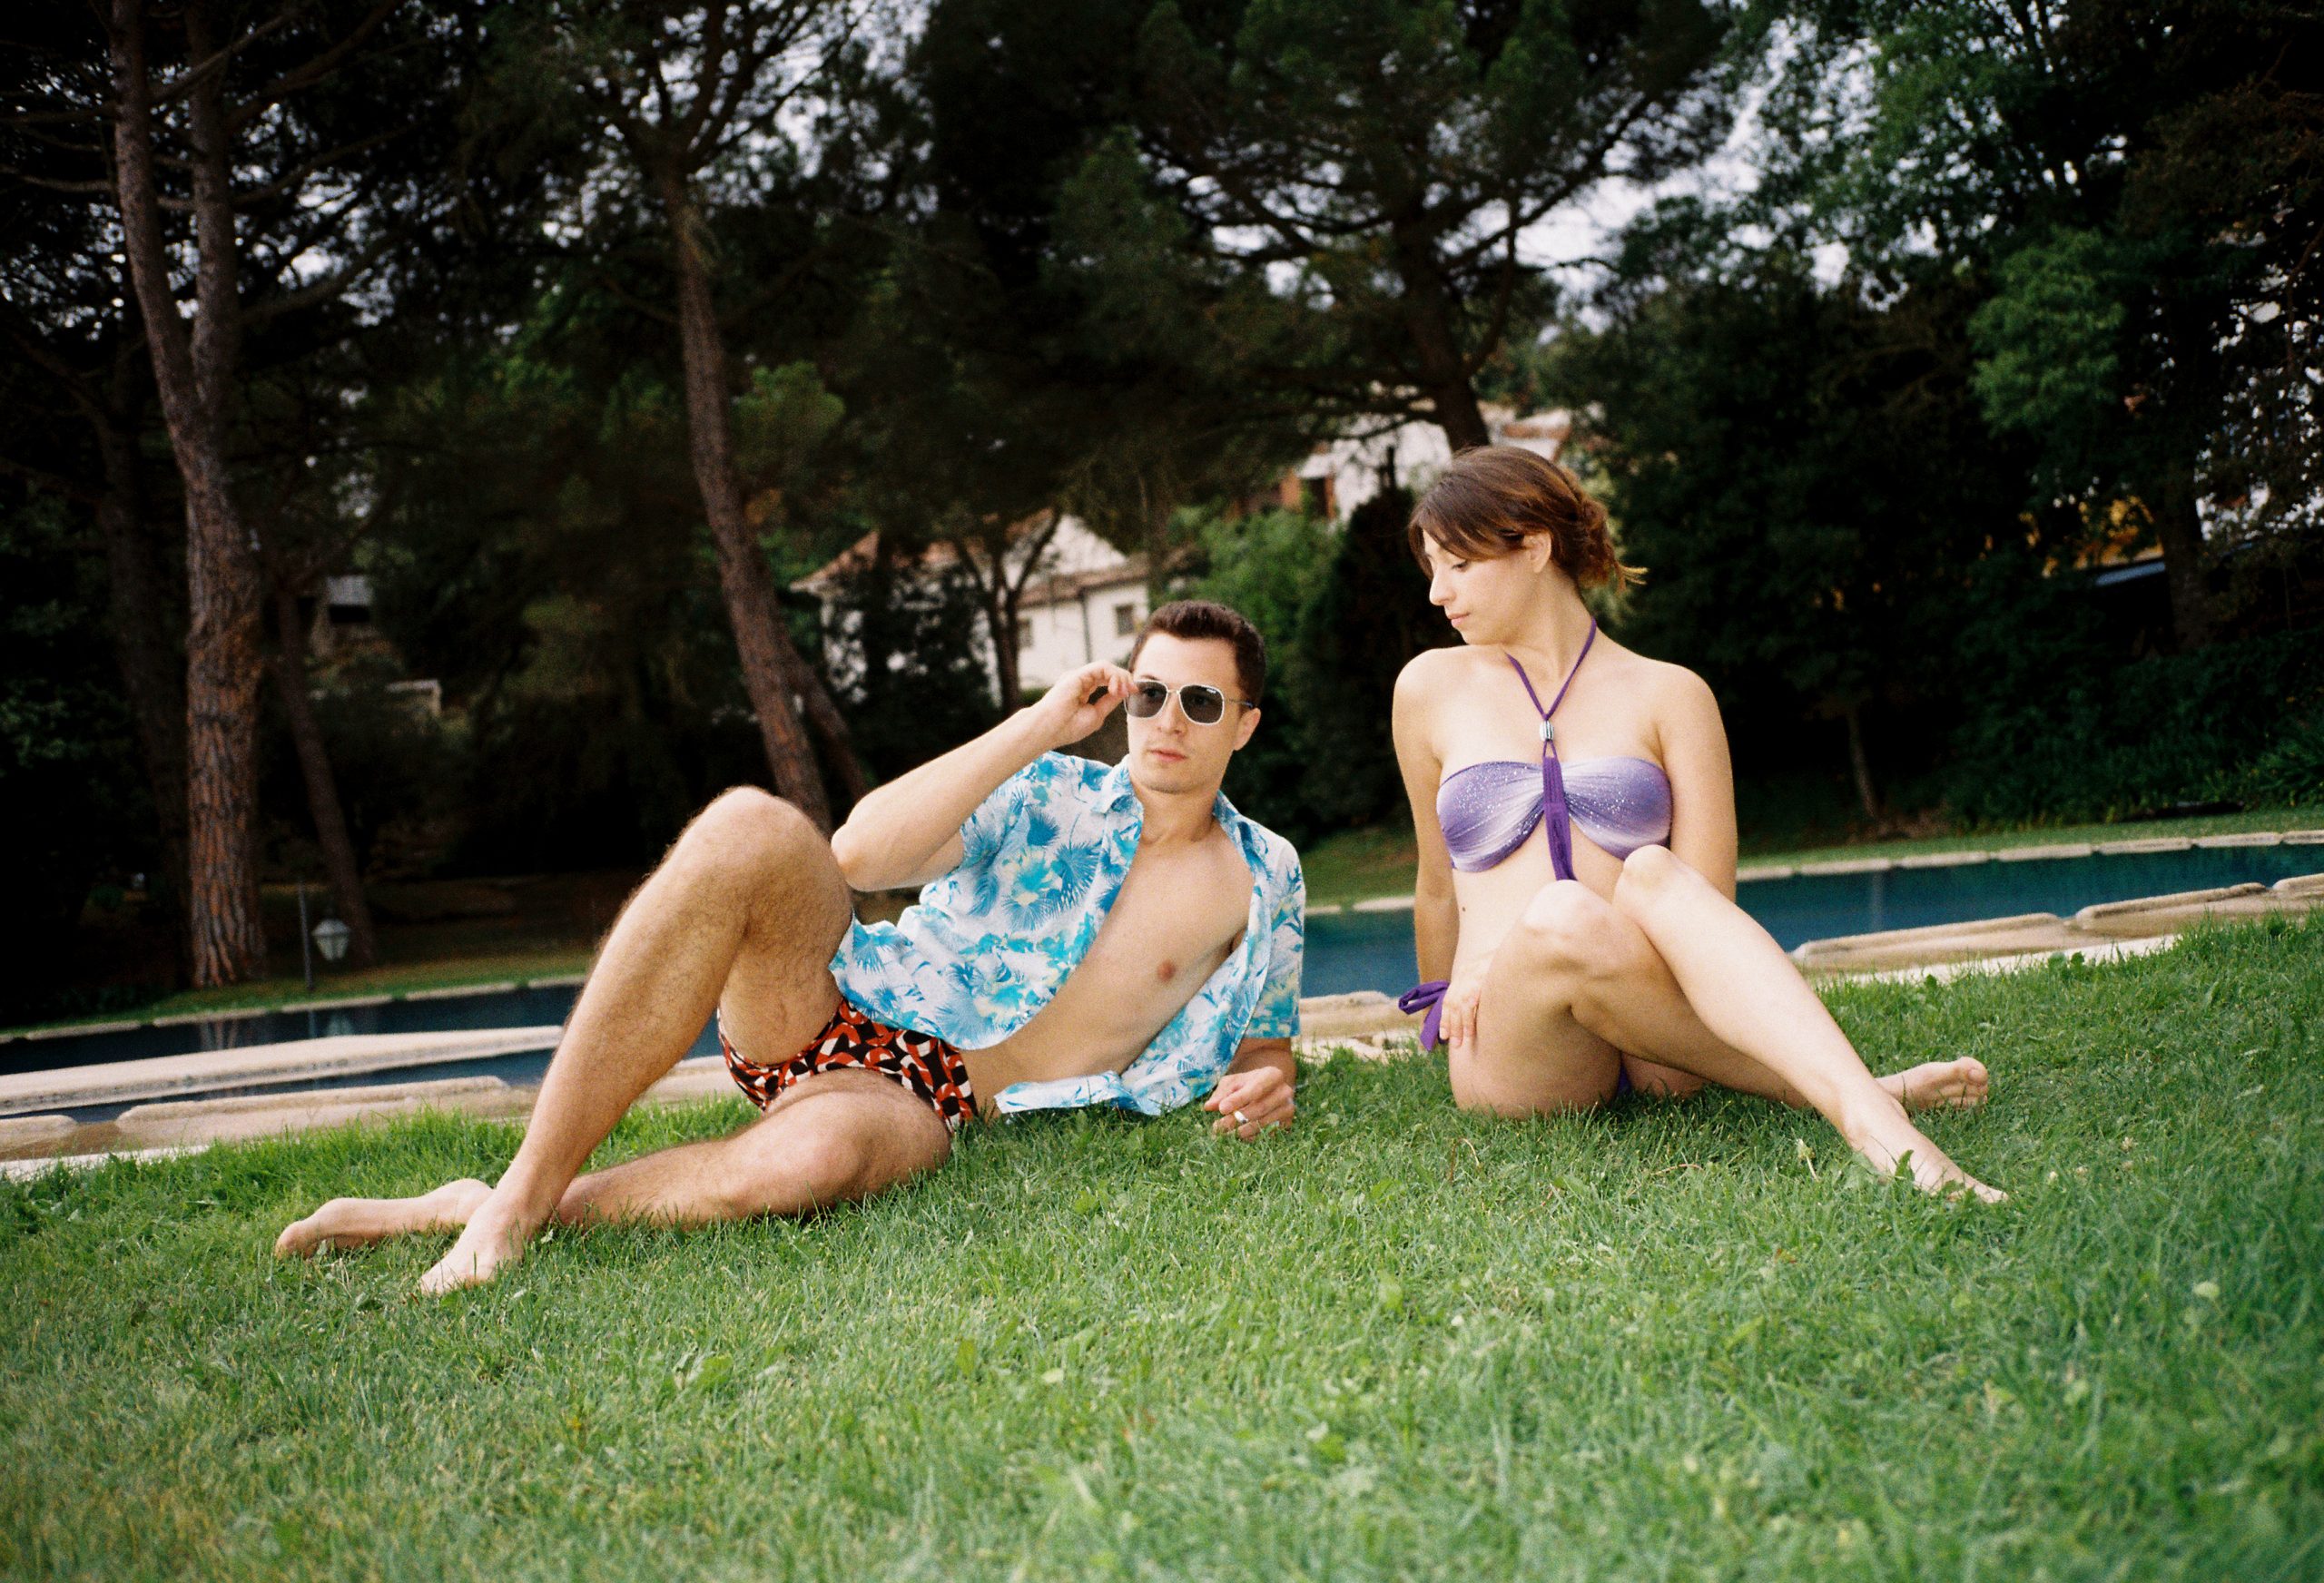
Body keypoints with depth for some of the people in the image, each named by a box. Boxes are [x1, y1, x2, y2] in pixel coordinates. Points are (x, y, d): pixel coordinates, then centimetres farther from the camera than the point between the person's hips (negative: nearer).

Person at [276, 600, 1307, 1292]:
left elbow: (1265, 1042, 18)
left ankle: (503, 1216, -22)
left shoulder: (1262, 881, 9)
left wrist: (1264, 1083, -8)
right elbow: (859, 852, -8)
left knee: (809, 1155, -43)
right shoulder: (1049, 794, 7)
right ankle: (523, 1181, -31)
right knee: (750, 827, -33)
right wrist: (1040, 725, -9)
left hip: (924, 1105, -1)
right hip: (838, 1009, 2)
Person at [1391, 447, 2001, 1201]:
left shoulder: (1669, 696, 9)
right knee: (1562, 913, -35)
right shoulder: (1431, 689, 14)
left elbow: (1706, 906, 0)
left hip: (1658, 1047, 0)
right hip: (1511, 1055, 0)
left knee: (1651, 872, -34)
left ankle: (1863, 1110, -47)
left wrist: (1506, 966, -10)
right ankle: (1837, 1089, -34)